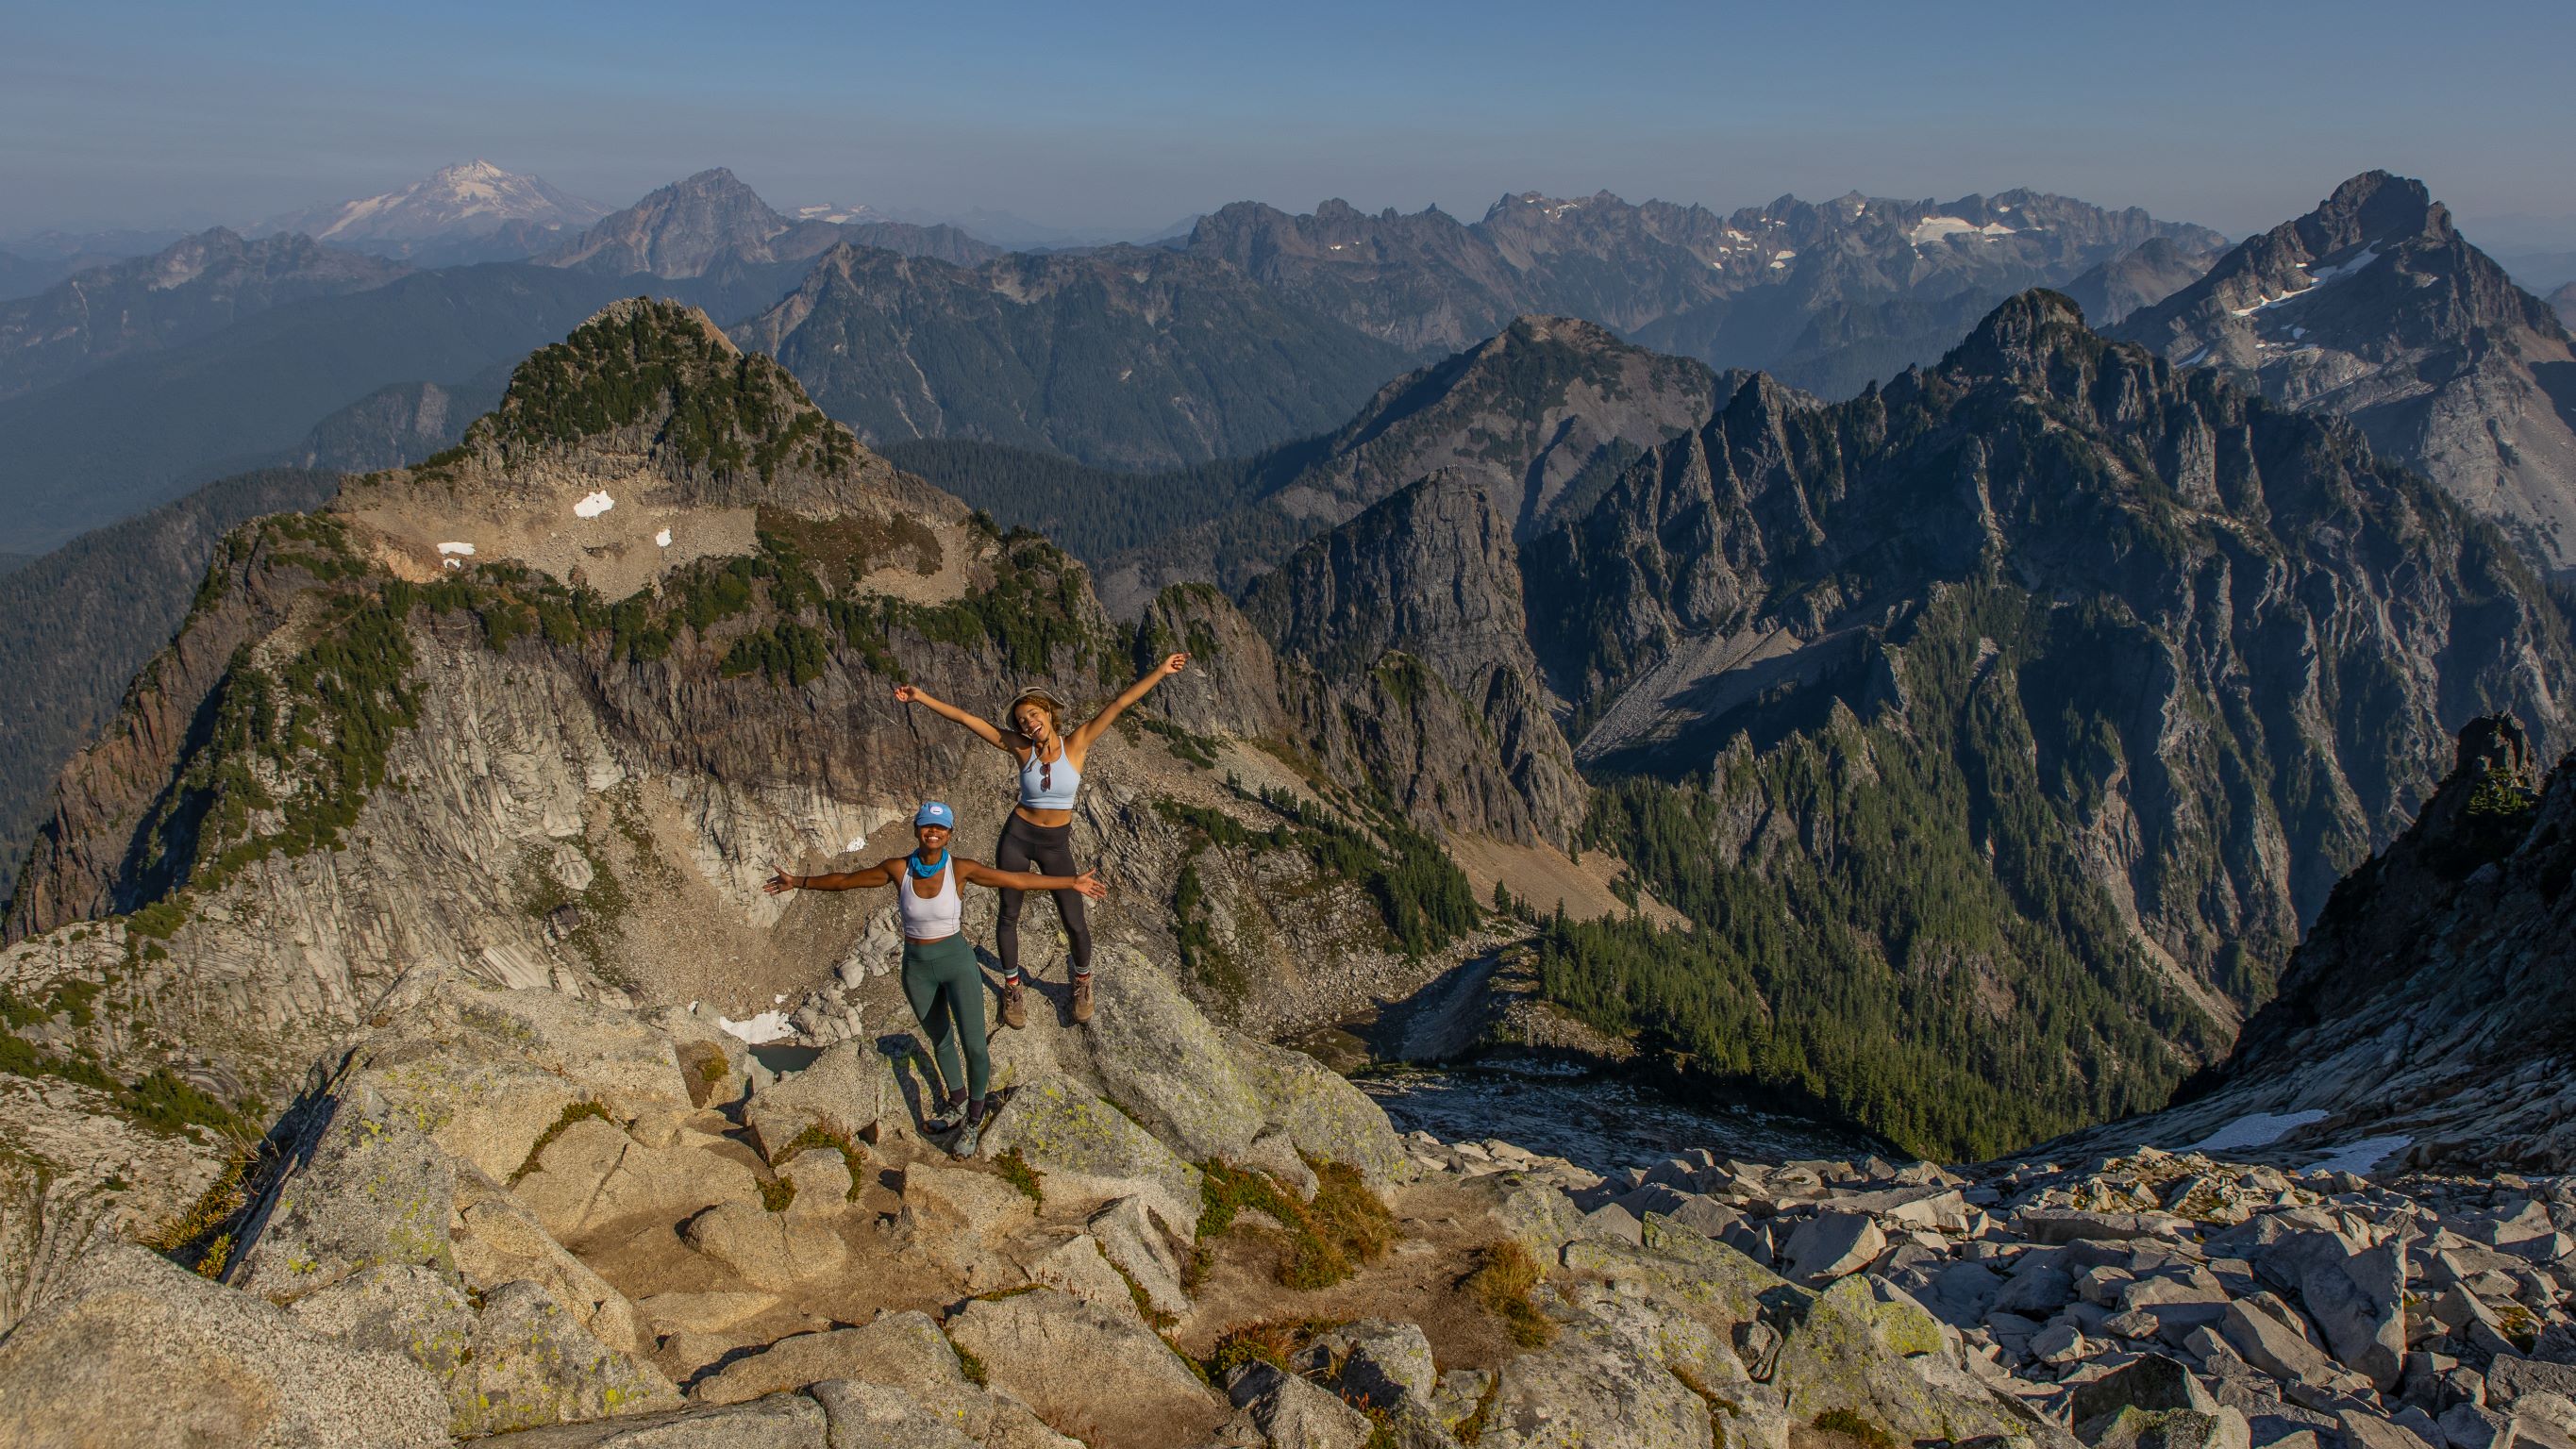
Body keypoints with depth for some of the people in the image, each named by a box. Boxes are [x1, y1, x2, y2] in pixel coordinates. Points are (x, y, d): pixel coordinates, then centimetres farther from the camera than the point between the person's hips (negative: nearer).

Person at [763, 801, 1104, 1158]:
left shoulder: (960, 868, -15)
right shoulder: (898, 868, -11)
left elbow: (1019, 880, -14)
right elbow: (846, 880, 2)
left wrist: (1071, 884, -16)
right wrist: (798, 882, 7)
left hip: (958, 961, -2)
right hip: (918, 968, 3)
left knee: (974, 1046, -9)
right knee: (941, 1039, 21)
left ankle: (974, 1120, 16)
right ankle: (957, 1105, 45)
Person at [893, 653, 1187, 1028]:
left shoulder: (1076, 743, -12)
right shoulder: (1020, 748, -9)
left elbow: (1119, 704, -18)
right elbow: (966, 718, -9)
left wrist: (1161, 671, -21)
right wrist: (922, 697, -13)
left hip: (1056, 845, 0)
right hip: (1017, 837, 1)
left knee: (1074, 921, 3)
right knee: (1009, 916, 11)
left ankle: (1082, 980, 34)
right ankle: (1012, 989, 34)